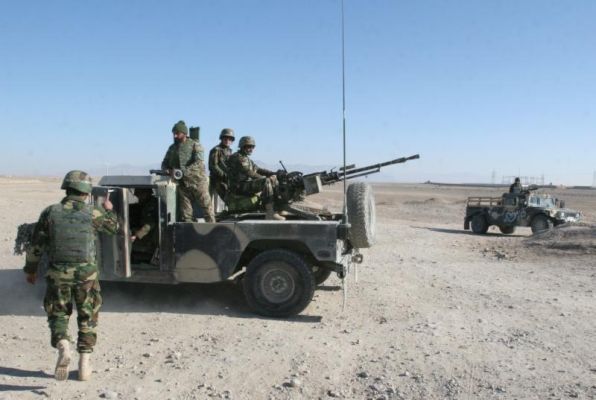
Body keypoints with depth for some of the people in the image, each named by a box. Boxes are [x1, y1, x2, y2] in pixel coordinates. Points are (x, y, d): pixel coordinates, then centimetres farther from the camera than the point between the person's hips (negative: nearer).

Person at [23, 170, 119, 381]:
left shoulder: (50, 212, 0)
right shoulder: (92, 213, -3)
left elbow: (36, 245, 5)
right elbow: (114, 226, 15)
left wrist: (30, 269, 19)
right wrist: (109, 210, 34)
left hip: (58, 274, 1)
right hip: (86, 273, 0)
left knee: (58, 316, 16)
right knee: (87, 318, 13)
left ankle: (63, 347, -10)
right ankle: (84, 364, 11)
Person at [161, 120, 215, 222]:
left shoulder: (195, 145, -2)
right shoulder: (172, 148, 14)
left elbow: (198, 162, -16)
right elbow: (164, 164, 18)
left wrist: (184, 171, -28)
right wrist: (167, 170, -7)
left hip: (198, 182, -4)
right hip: (183, 184, 4)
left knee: (207, 208, -2)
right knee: (185, 214, 3)